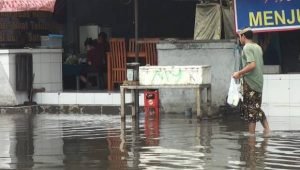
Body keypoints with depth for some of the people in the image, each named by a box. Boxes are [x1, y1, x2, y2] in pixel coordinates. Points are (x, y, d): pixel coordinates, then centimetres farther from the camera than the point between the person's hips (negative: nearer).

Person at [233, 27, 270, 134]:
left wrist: (239, 73, -16)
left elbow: (252, 65, -24)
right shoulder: (258, 47, 15)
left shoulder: (247, 47, -12)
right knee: (257, 108, 16)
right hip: (259, 81, 8)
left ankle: (251, 134, 1)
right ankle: (267, 129, 10)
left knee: (251, 110, -2)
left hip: (250, 82, -8)